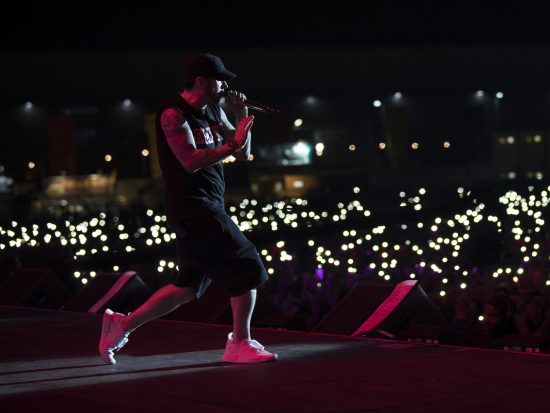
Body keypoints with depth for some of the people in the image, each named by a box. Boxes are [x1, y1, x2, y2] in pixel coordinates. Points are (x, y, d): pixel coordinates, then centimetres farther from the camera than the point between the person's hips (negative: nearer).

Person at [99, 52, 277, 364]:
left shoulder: (213, 111, 15)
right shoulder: (174, 114, -11)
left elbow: (244, 153, 17)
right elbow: (191, 161, -22)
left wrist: (242, 115, 4)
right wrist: (232, 145, -20)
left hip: (209, 207, 10)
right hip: (192, 207, -10)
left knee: (189, 287, 12)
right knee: (247, 268, -10)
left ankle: (122, 325, 19)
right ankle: (241, 344, 1)